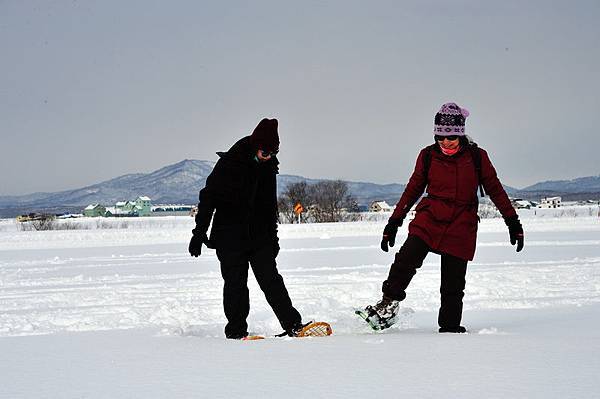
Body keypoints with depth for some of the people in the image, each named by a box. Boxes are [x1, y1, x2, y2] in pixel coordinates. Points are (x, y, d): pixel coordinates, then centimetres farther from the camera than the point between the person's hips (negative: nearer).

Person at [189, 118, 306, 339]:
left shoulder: (268, 167, 9)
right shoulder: (229, 163, -9)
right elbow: (208, 197, -7)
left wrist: (273, 237, 22)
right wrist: (199, 232, -10)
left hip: (259, 235, 4)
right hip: (230, 236, -4)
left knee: (271, 279, -3)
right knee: (235, 284, -1)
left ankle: (294, 325, -4)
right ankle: (236, 331, 6)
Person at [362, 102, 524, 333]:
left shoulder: (477, 157, 0)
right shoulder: (428, 156, 4)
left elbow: (495, 190, 8)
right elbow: (413, 189, 12)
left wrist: (513, 223, 7)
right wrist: (394, 223, 12)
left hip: (461, 227, 0)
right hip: (429, 219, 1)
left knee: (453, 286, 1)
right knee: (406, 260, -24)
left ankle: (450, 327, 15)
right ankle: (388, 305, -14)